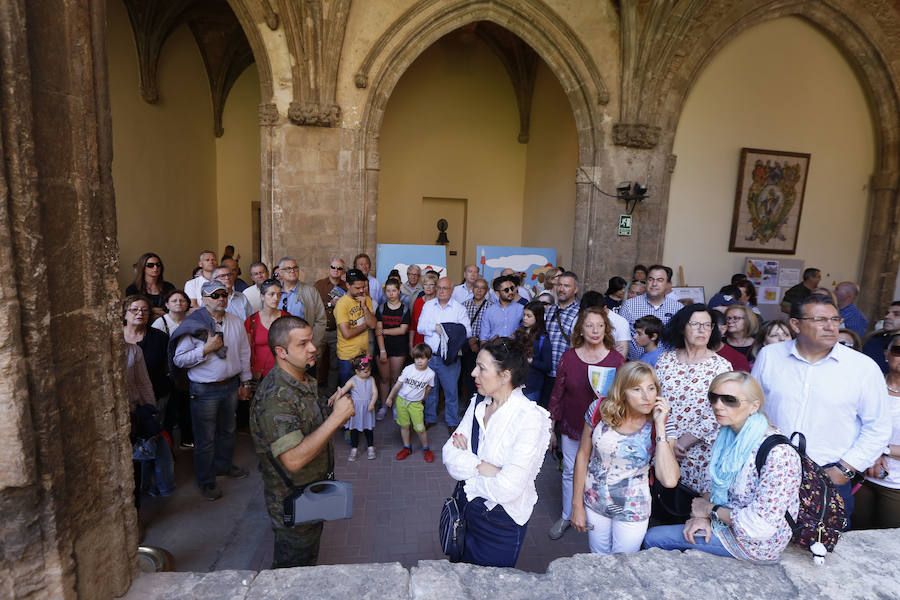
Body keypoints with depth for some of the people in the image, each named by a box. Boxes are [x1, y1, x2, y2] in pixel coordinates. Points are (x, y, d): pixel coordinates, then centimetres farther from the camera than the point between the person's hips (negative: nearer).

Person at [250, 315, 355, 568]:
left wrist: (336, 417, 1)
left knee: (309, 559, 28)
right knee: (292, 569, 15)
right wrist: (336, 418, -34)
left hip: (314, 491, 9)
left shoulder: (305, 381, 1)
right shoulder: (275, 397, -30)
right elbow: (294, 459, -36)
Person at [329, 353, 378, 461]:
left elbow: (375, 392, -6)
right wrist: (333, 397, -36)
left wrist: (372, 404, -19)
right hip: (355, 409, -2)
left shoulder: (371, 379, -4)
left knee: (368, 428, 14)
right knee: (354, 429, 9)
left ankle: (370, 447, 32)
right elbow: (342, 390, -20)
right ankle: (354, 449, 25)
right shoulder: (353, 381, -13)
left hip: (368, 408, 2)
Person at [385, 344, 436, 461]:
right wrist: (389, 398, 0)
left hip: (416, 404, -1)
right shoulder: (408, 369, -12)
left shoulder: (430, 374, -12)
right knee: (404, 426, 11)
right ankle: (407, 448, 30)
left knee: (420, 428, -1)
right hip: (401, 400, 1)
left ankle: (426, 449, 22)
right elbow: (398, 384, -5)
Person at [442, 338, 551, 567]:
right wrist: (484, 467, -24)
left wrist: (467, 463, -15)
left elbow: (508, 488, -29)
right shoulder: (478, 406, -4)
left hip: (503, 522, -6)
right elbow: (450, 457, -8)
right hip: (471, 509, 6)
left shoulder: (530, 419, -25)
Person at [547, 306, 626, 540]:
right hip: (571, 427, 2)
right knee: (570, 472, 14)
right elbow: (557, 393, 2)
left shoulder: (616, 359, -7)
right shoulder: (568, 356, -4)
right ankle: (566, 516, 34)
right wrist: (551, 428, 4)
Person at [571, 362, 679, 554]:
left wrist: (660, 426, -31)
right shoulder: (600, 409, -17)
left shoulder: (658, 425, -18)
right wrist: (577, 505, -3)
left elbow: (669, 480, -30)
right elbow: (583, 455, -7)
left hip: (632, 511, -1)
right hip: (594, 503, 1)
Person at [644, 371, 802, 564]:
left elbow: (762, 525, -30)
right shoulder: (729, 436, -2)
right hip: (728, 521, 8)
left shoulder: (778, 453, -29)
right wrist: (705, 516, -8)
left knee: (653, 538, -6)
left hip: (756, 546, -8)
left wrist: (710, 509, -16)